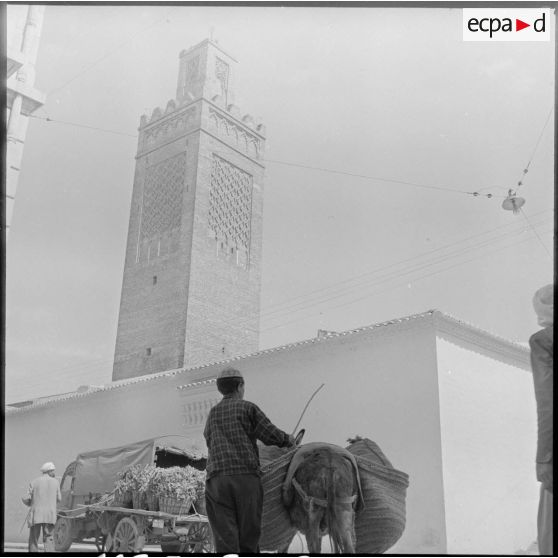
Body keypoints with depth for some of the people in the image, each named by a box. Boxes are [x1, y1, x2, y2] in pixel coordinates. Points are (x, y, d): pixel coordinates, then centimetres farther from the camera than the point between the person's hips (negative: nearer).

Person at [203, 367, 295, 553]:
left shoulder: (211, 415, 22)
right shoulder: (247, 407, 8)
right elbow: (271, 435, 1)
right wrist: (289, 440, 21)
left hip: (216, 480, 3)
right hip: (247, 478, -3)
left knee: (225, 539, -4)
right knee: (249, 537, 6)